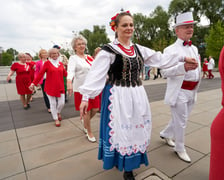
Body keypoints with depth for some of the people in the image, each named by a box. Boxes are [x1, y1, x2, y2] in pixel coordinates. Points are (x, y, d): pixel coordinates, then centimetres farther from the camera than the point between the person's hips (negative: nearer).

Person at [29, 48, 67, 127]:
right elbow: (40, 74, -6)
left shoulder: (60, 63, 8)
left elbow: (65, 74, 11)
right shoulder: (47, 63, -4)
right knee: (53, 104, 5)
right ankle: (56, 119, 24)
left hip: (60, 87, 3)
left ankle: (58, 112, 38)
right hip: (50, 87, -3)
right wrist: (33, 83, -11)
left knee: (62, 103, 4)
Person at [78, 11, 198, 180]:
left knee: (136, 128, 13)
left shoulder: (139, 49, 9)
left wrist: (183, 58, 16)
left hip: (137, 96, 6)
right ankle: (119, 160, 32)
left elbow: (160, 59, 15)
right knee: (120, 130, 4)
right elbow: (95, 74, -16)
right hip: (118, 96, -6)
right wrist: (86, 97, -23)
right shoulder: (108, 50, -9)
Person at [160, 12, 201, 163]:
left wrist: (195, 89, 21)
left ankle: (166, 134, 42)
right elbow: (165, 71, -20)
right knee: (181, 122, 3)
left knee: (181, 119, 19)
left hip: (192, 91, 8)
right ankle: (180, 149, 25)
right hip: (179, 92, -8)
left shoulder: (194, 48, 14)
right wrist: (183, 67, -35)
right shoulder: (170, 50, -10)